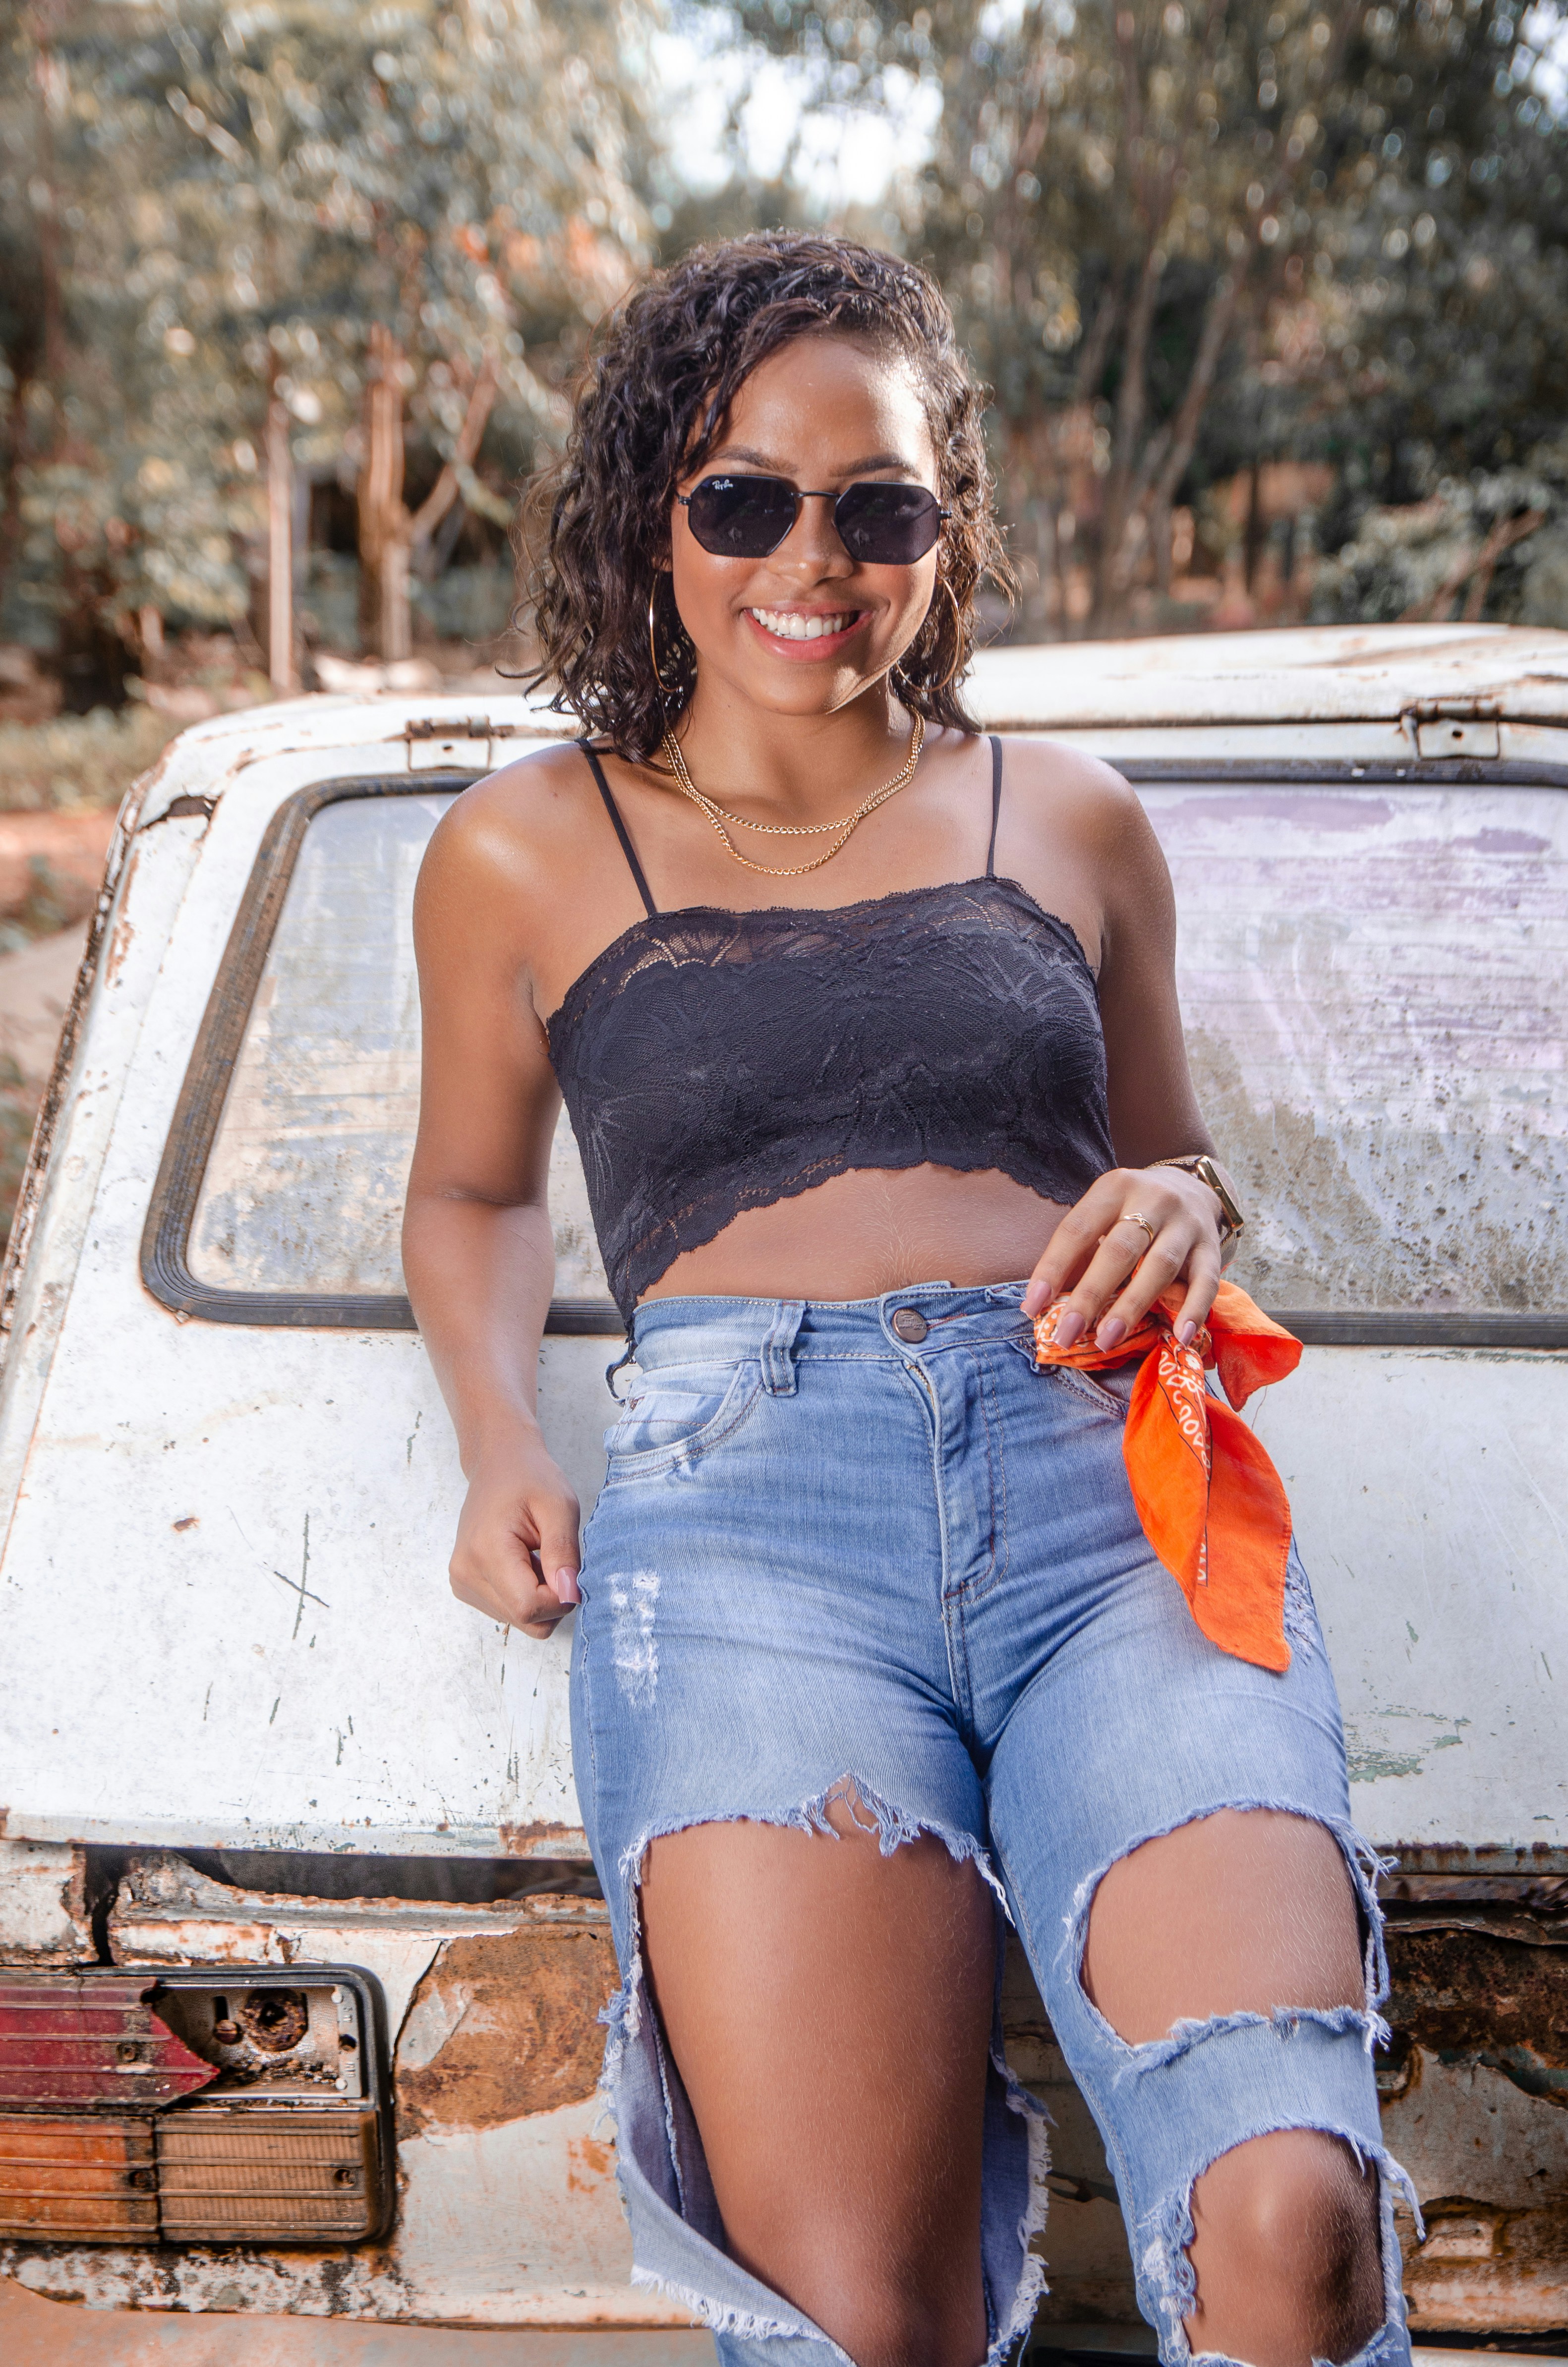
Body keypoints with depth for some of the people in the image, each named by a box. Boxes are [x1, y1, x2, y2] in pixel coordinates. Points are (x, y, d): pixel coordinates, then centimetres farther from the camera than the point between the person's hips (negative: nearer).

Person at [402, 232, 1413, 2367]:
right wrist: (500, 1442, 11)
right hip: (746, 1488, -1)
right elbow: (474, 1189, 31)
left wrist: (1181, 1208, 7)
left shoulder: (1072, 824, 22)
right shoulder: (527, 855, 19)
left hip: (1113, 1479, 1)